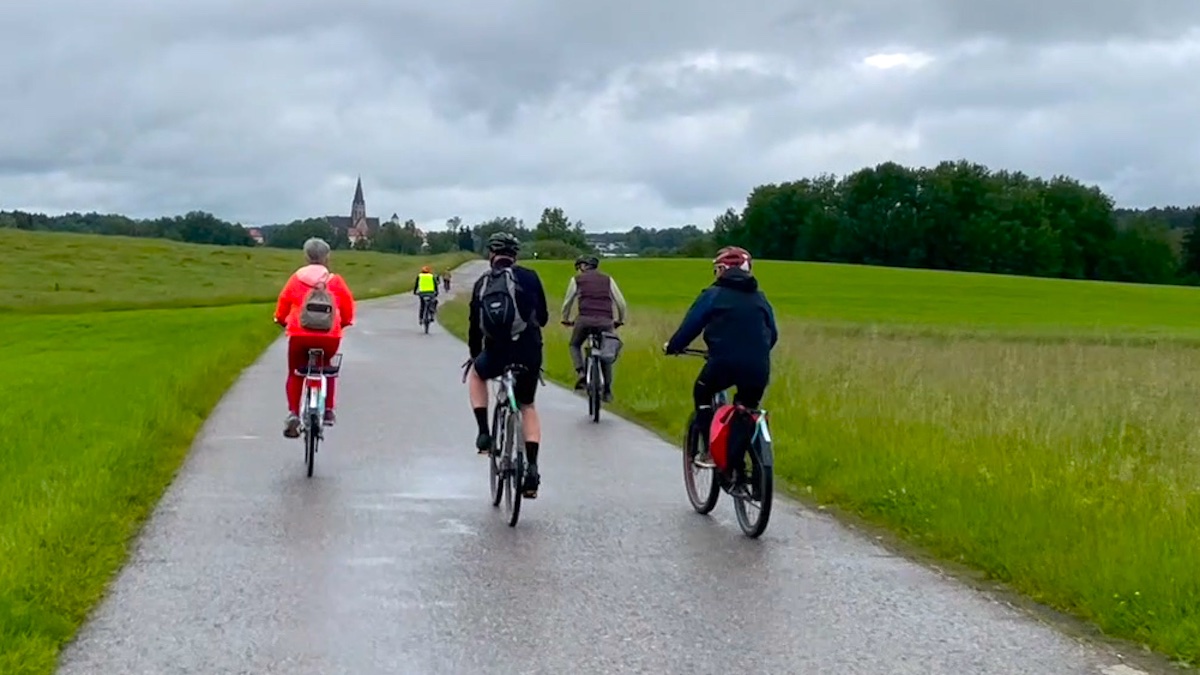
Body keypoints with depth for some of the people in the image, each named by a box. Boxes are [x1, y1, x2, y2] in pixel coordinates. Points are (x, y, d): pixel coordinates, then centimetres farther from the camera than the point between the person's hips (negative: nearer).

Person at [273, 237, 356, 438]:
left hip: (300, 335, -1)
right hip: (330, 338, 1)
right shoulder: (336, 281, 1)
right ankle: (328, 410, 21)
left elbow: (283, 303, 7)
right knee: (327, 367, 29)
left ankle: (293, 413, -4)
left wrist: (282, 321, 27)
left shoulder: (296, 279, 1)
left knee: (295, 374, 16)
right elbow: (348, 307, 7)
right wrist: (343, 323, 27)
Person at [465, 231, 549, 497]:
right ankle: (532, 470, 9)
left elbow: (474, 326, 15)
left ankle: (484, 434, 21)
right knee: (528, 407, 21)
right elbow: (543, 318, 8)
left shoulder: (482, 284, 8)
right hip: (529, 354, 0)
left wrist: (474, 355, 31)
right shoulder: (528, 277, 2)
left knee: (476, 374, 35)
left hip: (496, 356, 0)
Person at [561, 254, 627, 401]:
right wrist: (620, 320, 29)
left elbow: (567, 303, 19)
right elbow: (621, 303, 14)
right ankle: (607, 390, 14)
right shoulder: (608, 279, 18)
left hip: (585, 319, -2)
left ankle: (581, 374, 0)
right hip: (606, 321, 2)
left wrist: (565, 319, 36)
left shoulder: (577, 279, 13)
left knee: (575, 345, 23)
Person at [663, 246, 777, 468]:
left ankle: (709, 451, 13)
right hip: (758, 368, 3)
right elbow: (773, 334, 20)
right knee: (747, 408, 24)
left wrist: (672, 346, 20)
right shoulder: (759, 297, 18)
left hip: (724, 364, -3)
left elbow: (690, 325, 4)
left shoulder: (713, 295, 5)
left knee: (702, 393, 23)